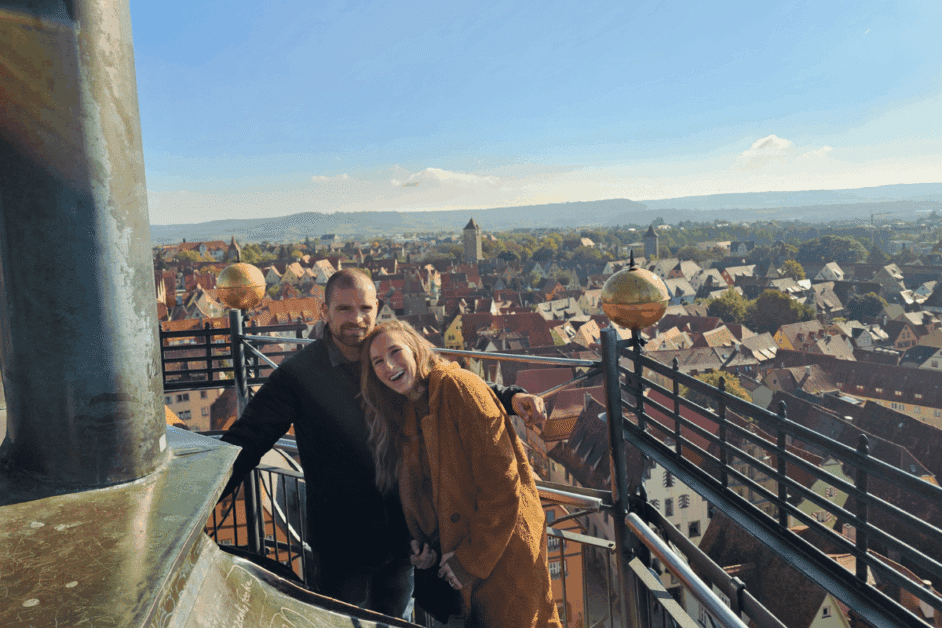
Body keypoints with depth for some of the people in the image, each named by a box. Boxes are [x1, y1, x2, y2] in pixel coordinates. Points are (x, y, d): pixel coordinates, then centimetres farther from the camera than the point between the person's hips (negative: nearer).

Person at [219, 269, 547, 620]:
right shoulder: (299, 373, -11)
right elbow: (247, 438, -12)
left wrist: (511, 397, -10)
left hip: (400, 533, 4)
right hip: (340, 542, -3)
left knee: (397, 619, 22)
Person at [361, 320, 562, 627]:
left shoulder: (458, 386, -16)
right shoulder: (404, 416, 10)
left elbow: (500, 480, -21)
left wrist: (473, 559, -17)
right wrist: (423, 542, -2)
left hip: (501, 557, -7)